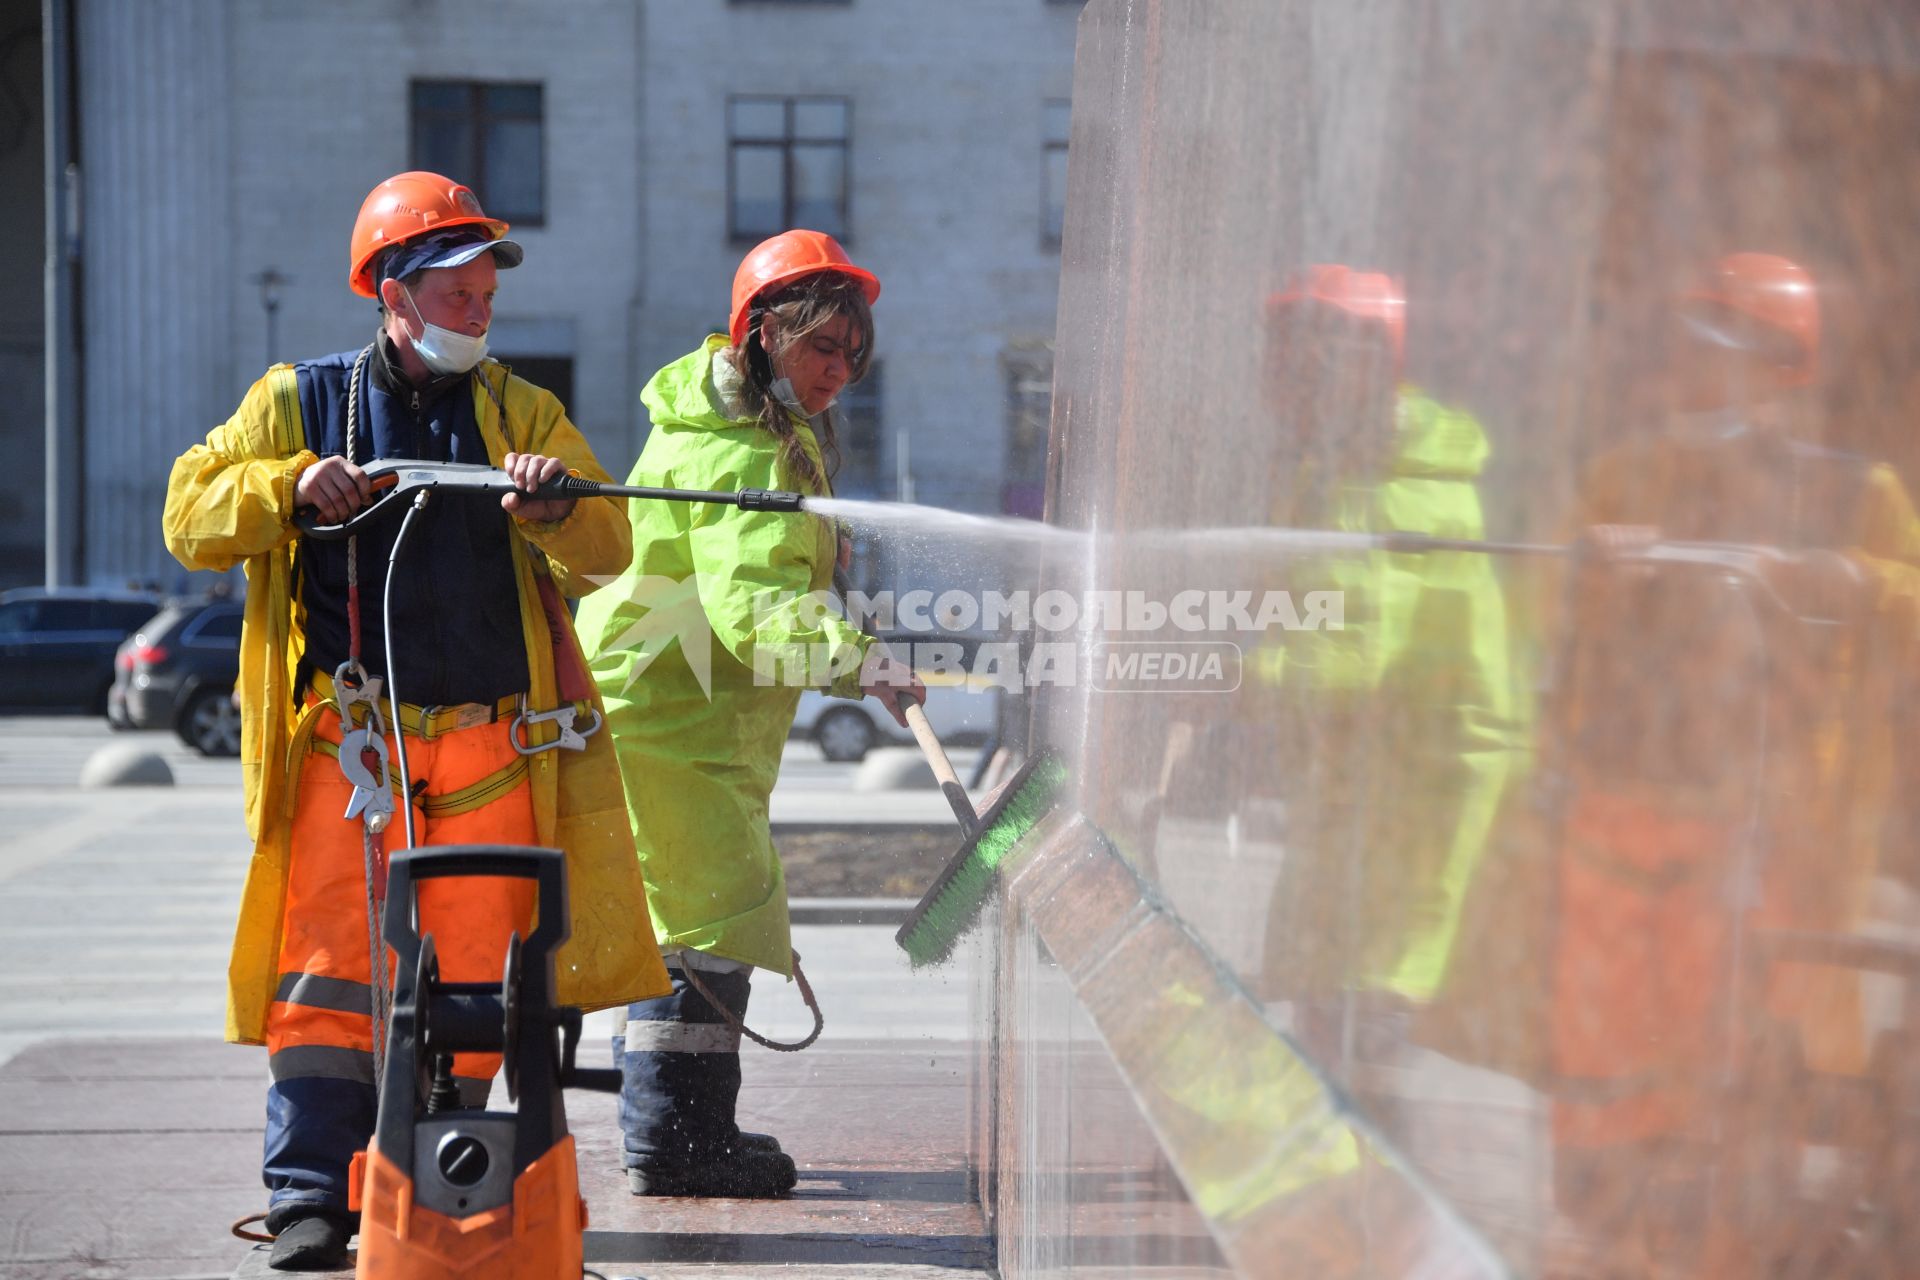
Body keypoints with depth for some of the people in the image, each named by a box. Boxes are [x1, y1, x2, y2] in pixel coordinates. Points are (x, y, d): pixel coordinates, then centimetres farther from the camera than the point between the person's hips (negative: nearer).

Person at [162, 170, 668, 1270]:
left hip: (491, 741, 2)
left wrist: (551, 509, -19)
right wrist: (290, 486, -12)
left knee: (471, 972, 2)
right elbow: (192, 518, 6)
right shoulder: (299, 403, 9)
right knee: (334, 960, -9)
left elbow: (606, 550, 3)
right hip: (347, 733, -2)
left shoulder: (522, 413, 12)